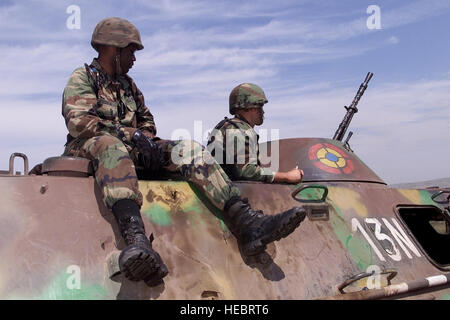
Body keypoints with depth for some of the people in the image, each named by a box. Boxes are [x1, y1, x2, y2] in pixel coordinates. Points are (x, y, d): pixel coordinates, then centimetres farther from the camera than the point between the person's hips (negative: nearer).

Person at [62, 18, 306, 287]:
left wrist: (146, 138, 3)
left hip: (131, 147, 6)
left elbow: (147, 121, 28)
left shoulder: (127, 84, 22)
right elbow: (79, 122, -16)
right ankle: (137, 240, -66)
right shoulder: (82, 77, 1)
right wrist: (131, 135, -22)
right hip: (89, 149, -6)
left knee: (188, 148, -15)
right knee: (112, 147, -42)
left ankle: (248, 224, -32)